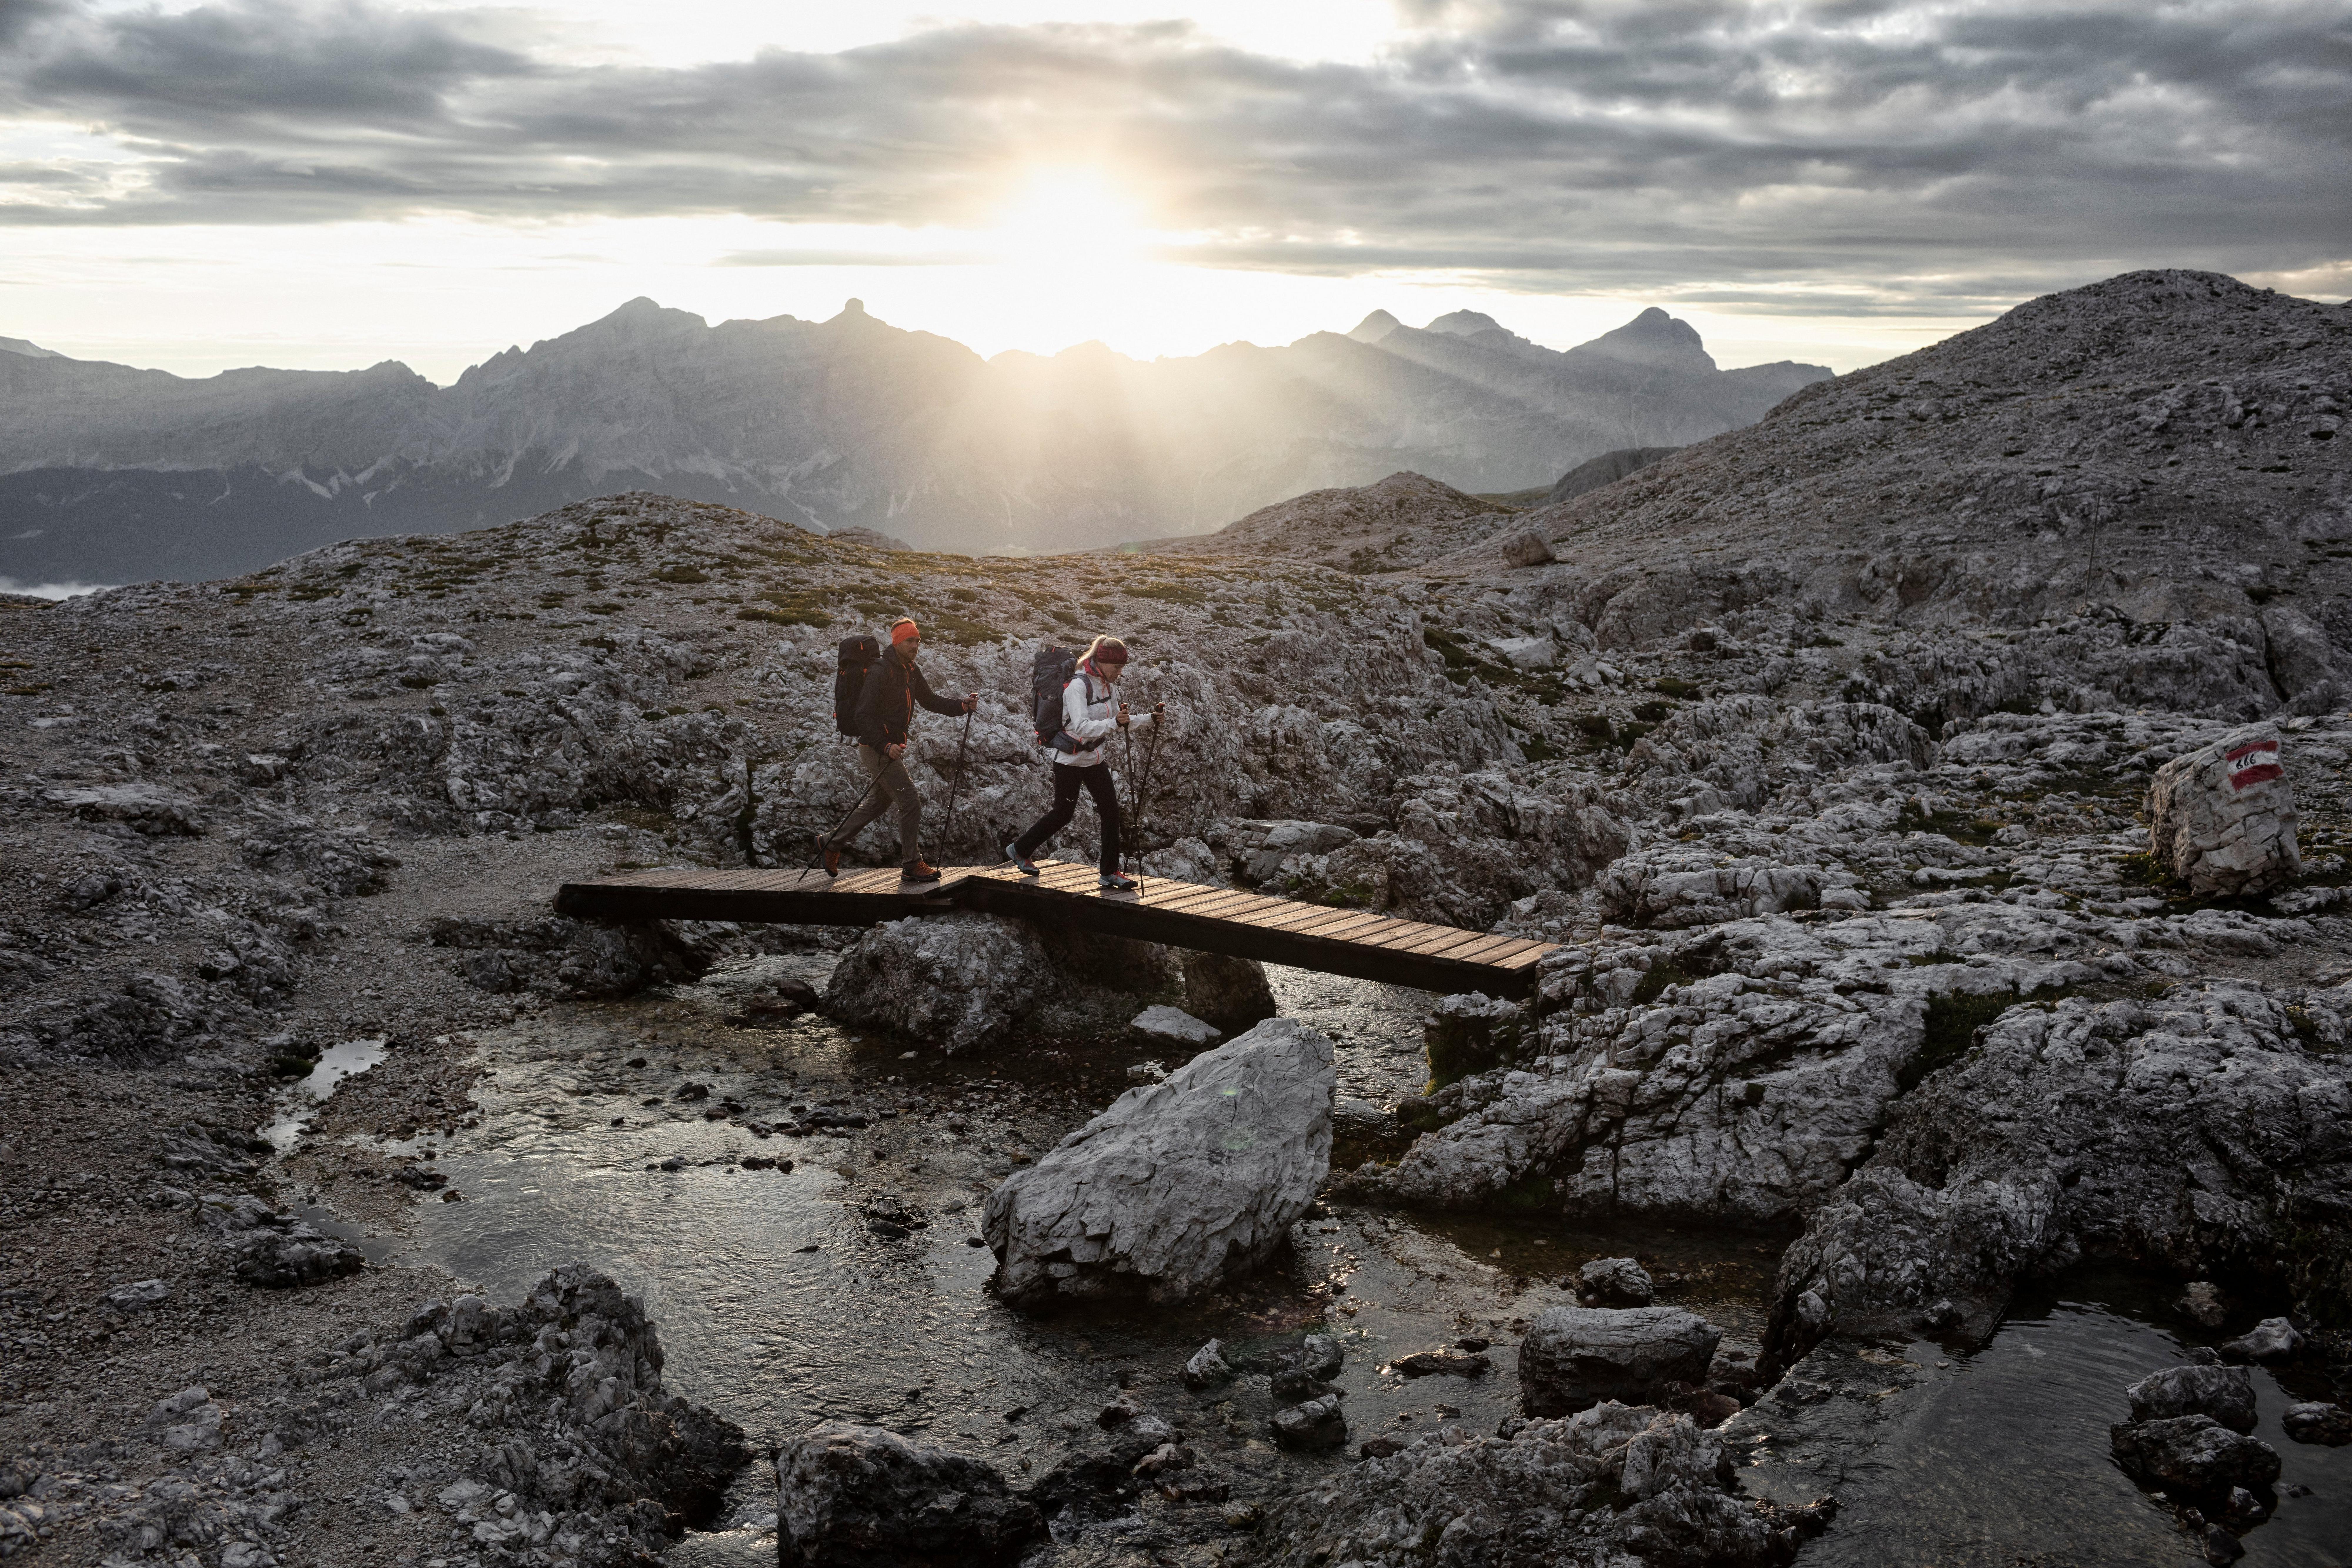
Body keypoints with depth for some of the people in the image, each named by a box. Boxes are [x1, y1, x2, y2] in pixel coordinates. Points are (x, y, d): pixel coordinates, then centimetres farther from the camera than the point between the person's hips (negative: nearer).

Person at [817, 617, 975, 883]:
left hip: (893, 747, 10)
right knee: (911, 803, -9)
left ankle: (831, 842, 34)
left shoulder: (910, 672, 10)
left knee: (877, 804, 20)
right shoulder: (881, 672, -18)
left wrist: (963, 705, -5)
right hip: (877, 749, -10)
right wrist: (885, 746, -29)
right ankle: (912, 866, 1)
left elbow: (931, 700, 10)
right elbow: (864, 715, -22)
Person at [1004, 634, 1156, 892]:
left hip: (1095, 759, 7)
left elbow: (1118, 723, 12)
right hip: (1070, 760, -7)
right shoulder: (1077, 686, -23)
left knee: (1111, 809, -2)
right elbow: (1082, 727, -34)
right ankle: (1019, 850, 27)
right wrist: (1113, 723, -45)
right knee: (1063, 813, 5)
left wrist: (1148, 719, 0)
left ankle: (1109, 873, 5)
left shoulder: (1109, 686, 2)